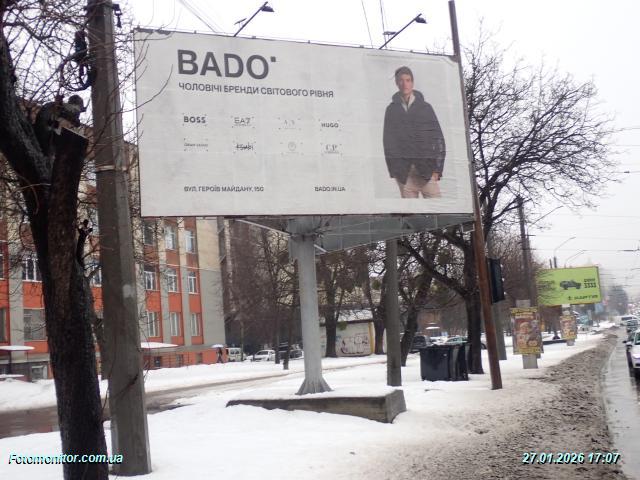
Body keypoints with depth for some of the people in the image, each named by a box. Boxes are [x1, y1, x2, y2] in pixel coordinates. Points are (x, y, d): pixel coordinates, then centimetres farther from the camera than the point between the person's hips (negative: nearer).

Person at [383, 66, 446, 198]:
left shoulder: (425, 107, 8)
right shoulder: (392, 109, 11)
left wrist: (437, 169, -5)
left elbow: (438, 138, 5)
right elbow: (388, 140, 9)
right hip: (404, 172, 1)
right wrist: (394, 170, -1)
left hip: (427, 169, -1)